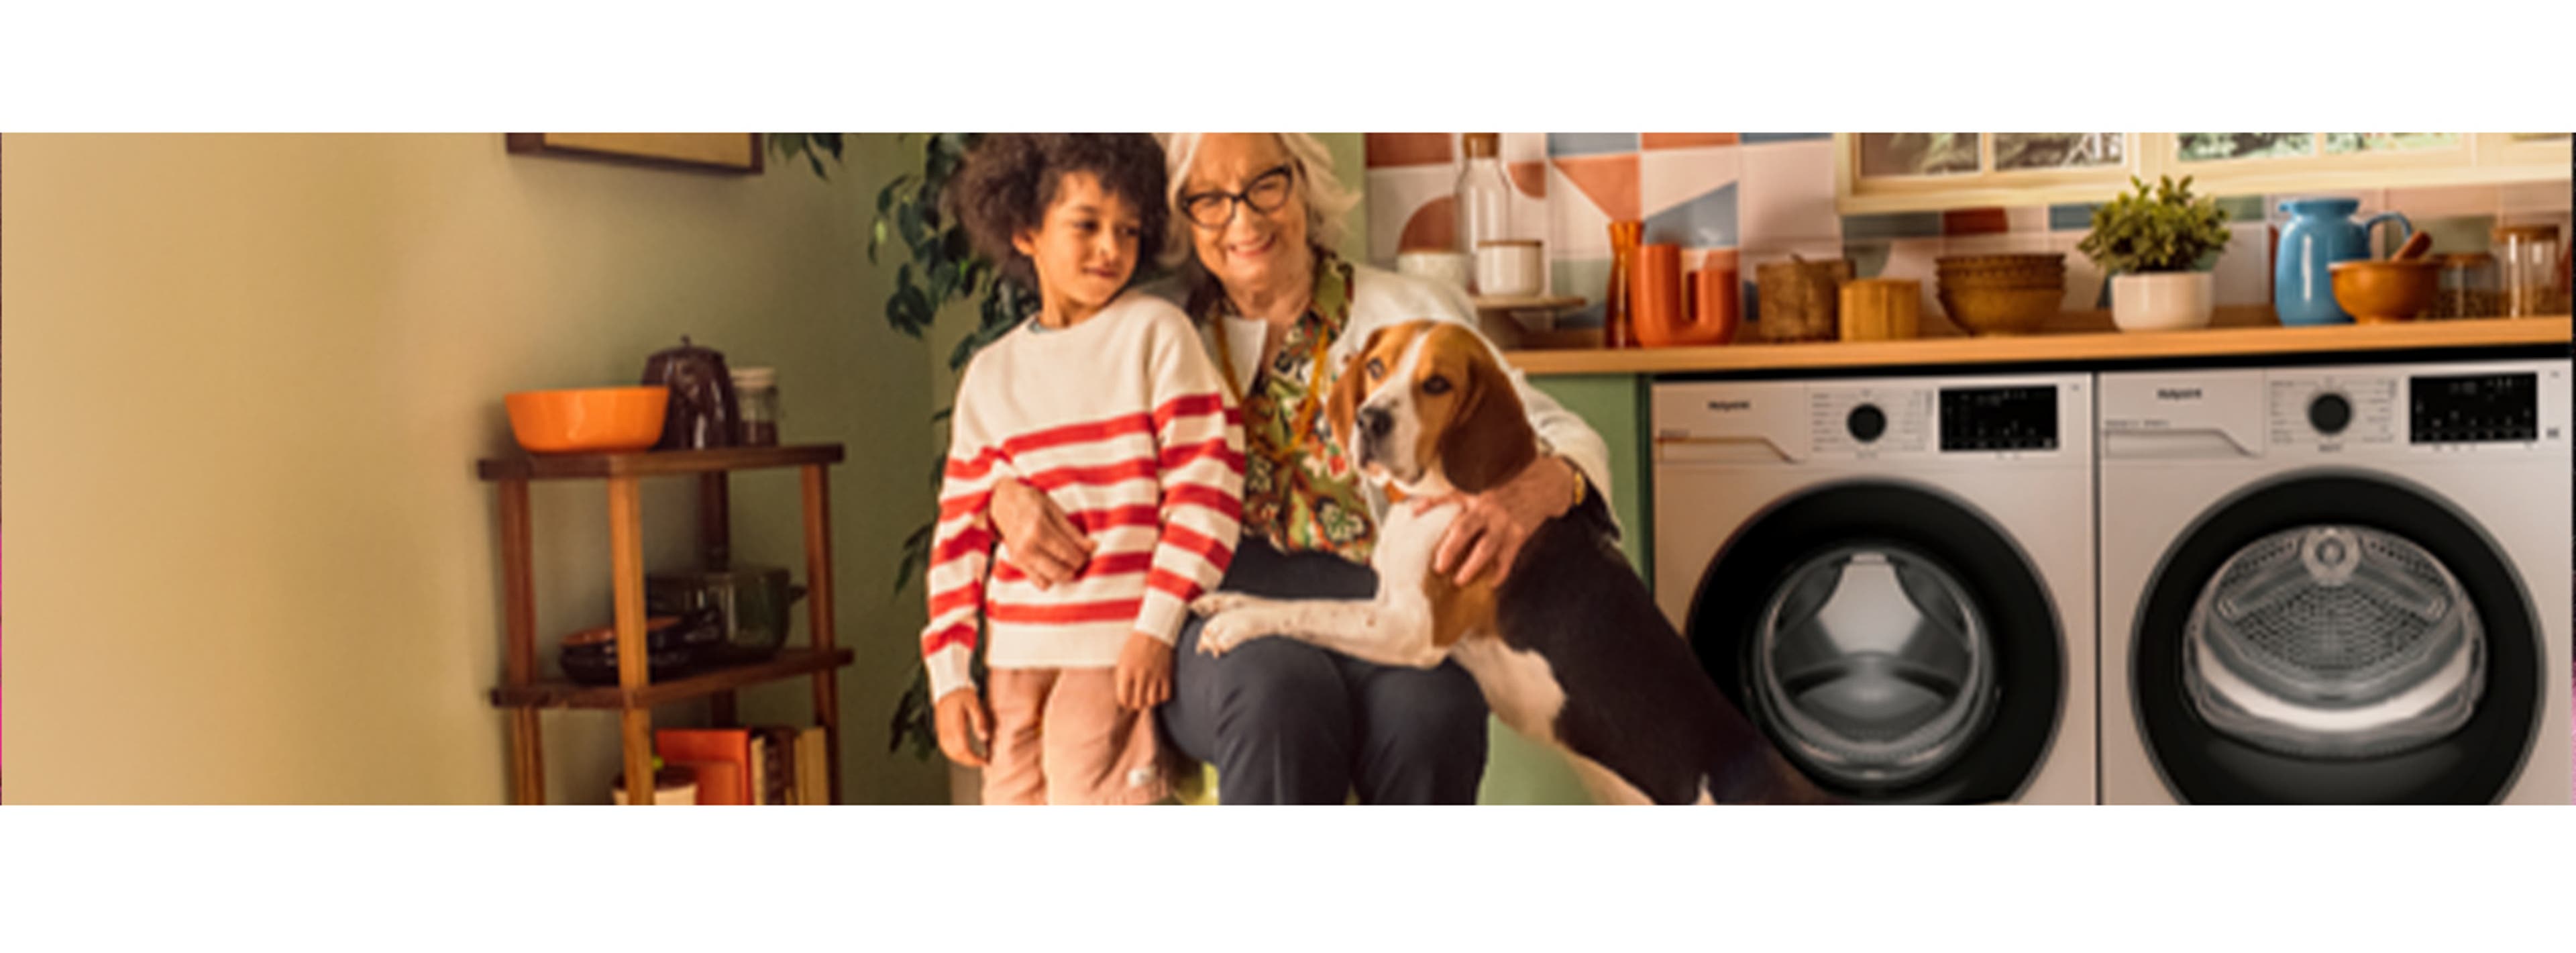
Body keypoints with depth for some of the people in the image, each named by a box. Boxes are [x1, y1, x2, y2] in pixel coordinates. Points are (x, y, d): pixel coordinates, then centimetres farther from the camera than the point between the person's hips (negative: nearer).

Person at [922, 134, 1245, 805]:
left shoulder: (1155, 333, -3)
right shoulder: (990, 374, 10)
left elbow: (1206, 485, -8)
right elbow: (960, 533, 12)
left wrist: (1158, 626, -12)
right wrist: (949, 674, 7)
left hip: (1120, 649, -5)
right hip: (1015, 656, 5)